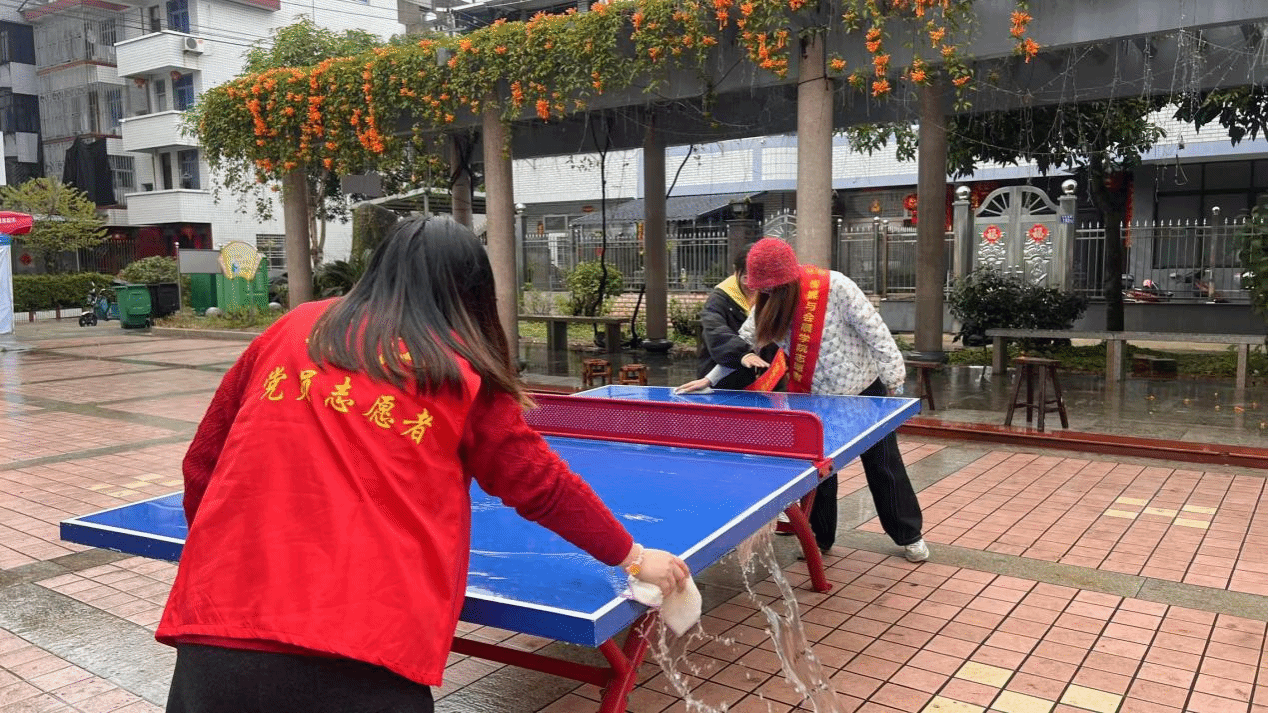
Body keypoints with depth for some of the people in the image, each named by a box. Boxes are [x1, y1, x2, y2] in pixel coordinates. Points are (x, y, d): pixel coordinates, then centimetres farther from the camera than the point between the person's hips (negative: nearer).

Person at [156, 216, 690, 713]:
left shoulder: (289, 331, 11)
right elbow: (545, 487, 10)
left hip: (218, 629, 3)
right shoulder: (461, 374, 3)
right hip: (365, 664, -3)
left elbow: (202, 466, 18)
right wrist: (633, 556, 24)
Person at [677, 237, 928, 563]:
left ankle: (909, 535, 27)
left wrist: (894, 379, -16)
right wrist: (710, 379, -2)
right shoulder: (767, 304, -8)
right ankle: (820, 536, 28)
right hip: (815, 399, 4)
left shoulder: (834, 286, -25)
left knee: (883, 465, 9)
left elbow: (875, 332, -20)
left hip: (865, 391, -4)